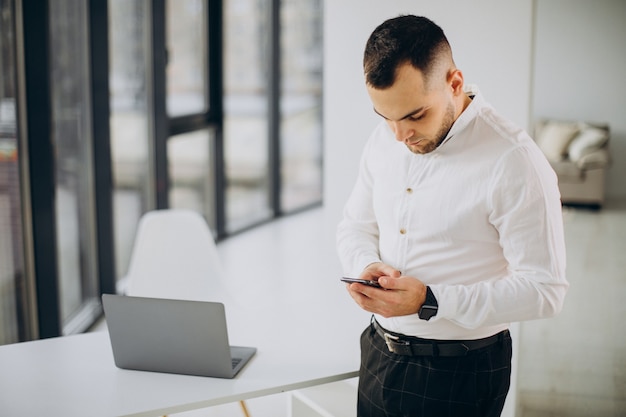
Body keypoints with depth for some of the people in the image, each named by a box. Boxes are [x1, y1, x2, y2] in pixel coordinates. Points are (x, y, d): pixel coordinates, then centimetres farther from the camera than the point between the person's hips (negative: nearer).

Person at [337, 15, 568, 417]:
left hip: (460, 373, -5)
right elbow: (355, 225, 12)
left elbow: (544, 289, -20)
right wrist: (366, 266, -11)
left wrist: (431, 302, -27)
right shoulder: (384, 139, 0)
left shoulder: (514, 161, -20)